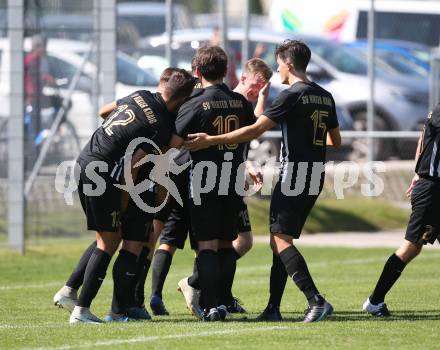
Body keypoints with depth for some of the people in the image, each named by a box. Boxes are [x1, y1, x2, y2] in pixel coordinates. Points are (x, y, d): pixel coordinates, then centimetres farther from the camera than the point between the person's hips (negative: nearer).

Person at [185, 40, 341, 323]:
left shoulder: (292, 95, -12)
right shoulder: (325, 97, 12)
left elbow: (256, 130, -17)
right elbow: (336, 140, 21)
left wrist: (212, 140, -14)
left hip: (294, 173, -8)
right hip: (316, 177, 8)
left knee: (281, 239, -10)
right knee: (280, 239, 12)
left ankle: (316, 300, -22)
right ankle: (273, 308, 9)